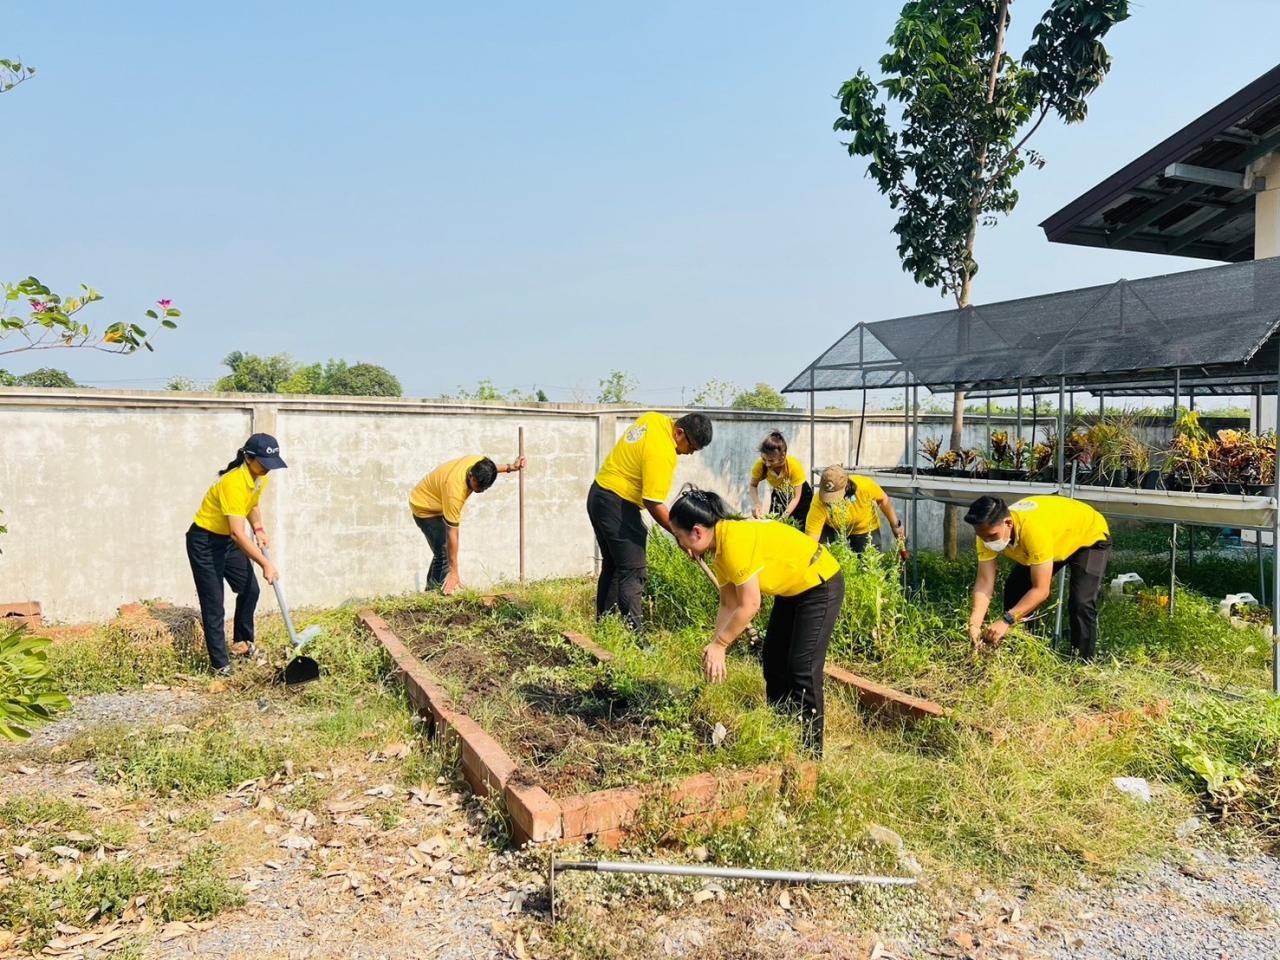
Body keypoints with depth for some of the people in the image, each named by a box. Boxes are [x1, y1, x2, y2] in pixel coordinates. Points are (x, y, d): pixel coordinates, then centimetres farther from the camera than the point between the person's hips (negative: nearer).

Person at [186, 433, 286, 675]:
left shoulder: (260, 477, -6)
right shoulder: (234, 483, -33)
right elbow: (238, 533, -37)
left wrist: (259, 529, 0)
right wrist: (266, 564, -38)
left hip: (228, 540, 8)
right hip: (204, 542, -8)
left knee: (250, 589, 12)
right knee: (213, 604, -5)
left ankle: (242, 642, 30)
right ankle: (220, 664, 3)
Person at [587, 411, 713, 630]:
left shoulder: (654, 418, 3)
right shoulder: (662, 454, -23)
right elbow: (654, 504, -24)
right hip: (617, 504, -10)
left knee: (612, 565, 15)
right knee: (633, 571, -9)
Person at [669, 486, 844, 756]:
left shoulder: (735, 541, -31)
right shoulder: (719, 546, -2)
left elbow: (749, 606, -30)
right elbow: (728, 605, -2)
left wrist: (718, 644, -20)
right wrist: (717, 650, -9)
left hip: (820, 585, -10)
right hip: (792, 589, 10)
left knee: (803, 669, -10)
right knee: (773, 662, 12)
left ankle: (810, 750, 0)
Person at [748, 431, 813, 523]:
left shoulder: (794, 465, -36)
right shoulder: (761, 464, -31)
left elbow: (796, 497, -26)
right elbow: (753, 485, -13)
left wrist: (784, 517, -37)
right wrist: (756, 504, -32)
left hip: (801, 495, -2)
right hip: (778, 496, 3)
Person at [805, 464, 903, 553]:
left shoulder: (865, 485, -34)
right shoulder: (819, 504, -37)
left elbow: (883, 500, -13)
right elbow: (811, 537, -35)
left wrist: (895, 526, -7)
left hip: (865, 531, 1)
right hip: (833, 531, 0)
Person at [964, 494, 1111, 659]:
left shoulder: (1033, 529, -45)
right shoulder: (989, 530, -26)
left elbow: (1041, 590, -40)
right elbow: (984, 582, -26)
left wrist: (1006, 620, -46)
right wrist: (974, 624, -38)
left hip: (1090, 537, -6)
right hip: (1057, 540, 7)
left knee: (1080, 603, -22)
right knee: (1015, 589, 1)